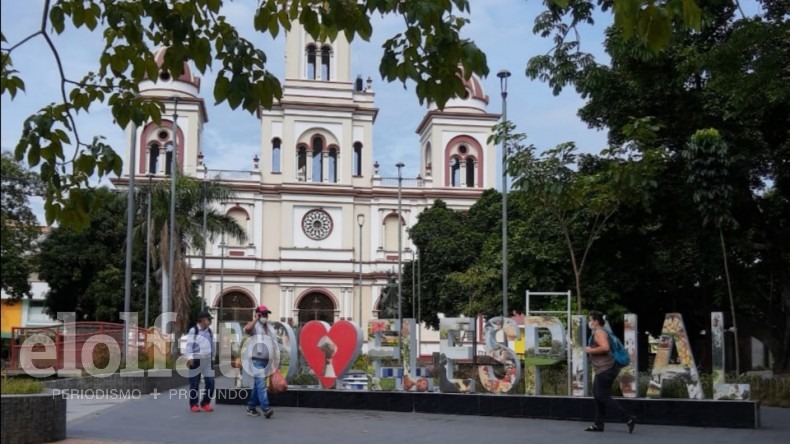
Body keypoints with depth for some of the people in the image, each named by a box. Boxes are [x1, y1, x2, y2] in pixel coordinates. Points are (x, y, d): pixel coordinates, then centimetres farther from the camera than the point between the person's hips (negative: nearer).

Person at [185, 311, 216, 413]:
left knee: (210, 383, 0)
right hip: (196, 360, -5)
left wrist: (213, 358, 18)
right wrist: (190, 357, -18)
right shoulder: (193, 330, -4)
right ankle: (193, 404, 14)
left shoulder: (209, 331, 14)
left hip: (207, 360, 5)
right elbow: (189, 344, -9)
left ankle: (205, 403, 15)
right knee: (194, 384, 2)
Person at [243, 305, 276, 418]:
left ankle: (251, 407, 21)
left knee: (258, 384, 13)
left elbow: (275, 344, 19)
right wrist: (255, 319, -19)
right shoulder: (254, 326, -4)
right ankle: (266, 408, -22)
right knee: (261, 384, -15)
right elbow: (247, 329, -30)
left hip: (267, 361, 7)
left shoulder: (271, 328, 17)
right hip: (257, 360, -7)